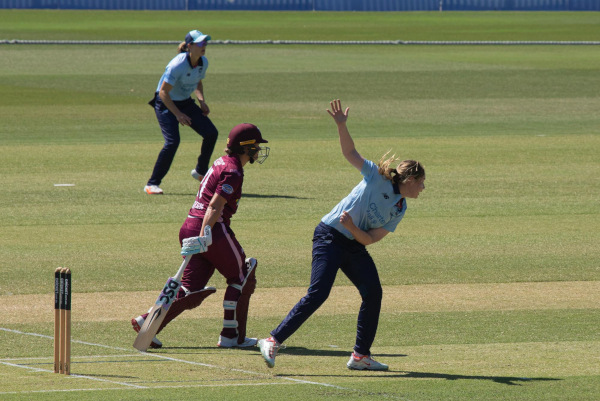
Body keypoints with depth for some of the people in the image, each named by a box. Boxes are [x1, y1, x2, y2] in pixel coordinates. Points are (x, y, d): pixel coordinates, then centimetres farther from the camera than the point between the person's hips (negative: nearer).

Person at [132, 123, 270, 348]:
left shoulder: (221, 163, 18)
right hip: (214, 229, -9)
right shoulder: (233, 172, -10)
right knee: (241, 276, 9)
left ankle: (146, 321, -6)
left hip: (190, 228, 9)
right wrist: (204, 238, -29)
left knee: (193, 291, 7)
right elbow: (215, 207, -21)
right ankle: (231, 335, 8)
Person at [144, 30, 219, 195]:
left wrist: (202, 100, -3)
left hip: (186, 102, 7)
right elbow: (163, 92, -26)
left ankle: (200, 172, 21)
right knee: (172, 141, -23)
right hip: (166, 104, -7)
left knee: (211, 133, -1)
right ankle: (152, 184, -14)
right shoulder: (178, 65, -28)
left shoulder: (203, 63, -5)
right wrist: (177, 114, -28)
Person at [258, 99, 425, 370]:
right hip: (330, 237, -7)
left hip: (355, 245, 7)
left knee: (373, 293, -1)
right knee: (318, 294, -17)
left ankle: (361, 355, 8)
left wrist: (353, 228, -21)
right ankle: (273, 341, -14)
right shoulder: (378, 177, -6)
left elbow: (370, 239, -1)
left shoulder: (400, 210, 9)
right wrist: (341, 126, -32)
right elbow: (350, 153, -16)